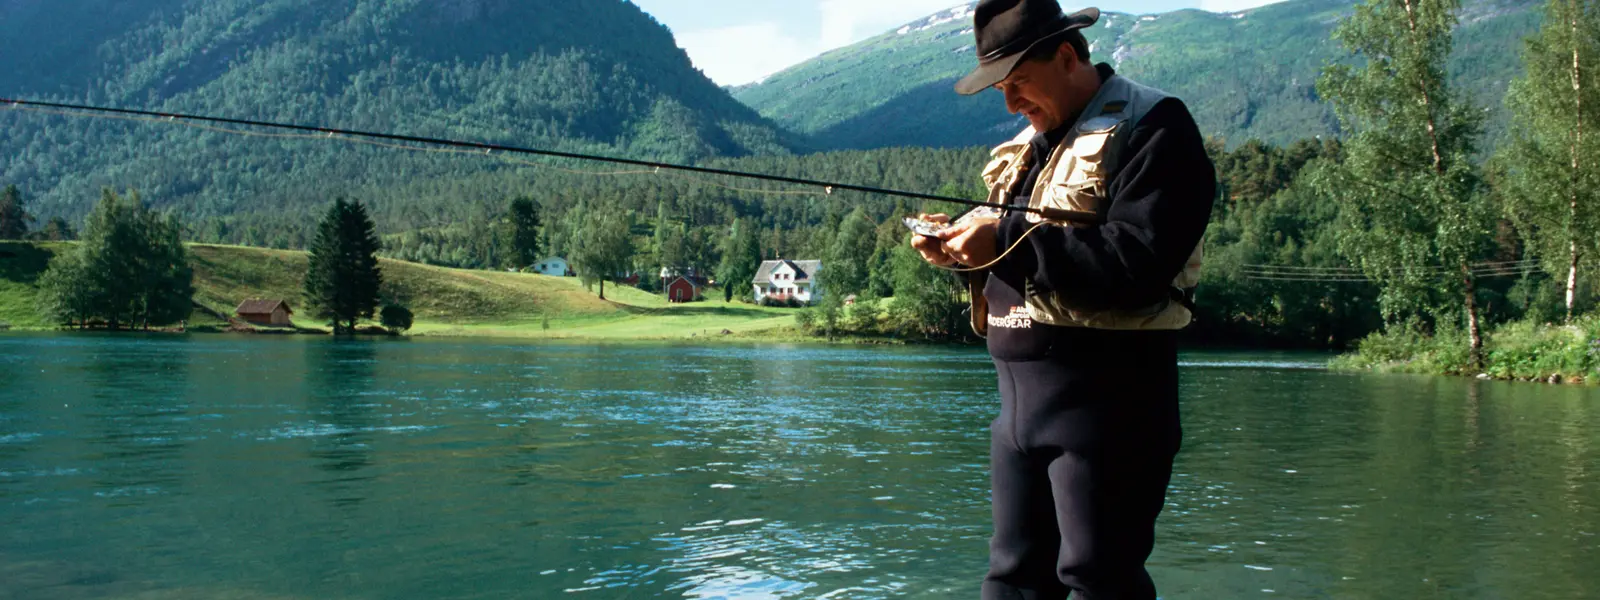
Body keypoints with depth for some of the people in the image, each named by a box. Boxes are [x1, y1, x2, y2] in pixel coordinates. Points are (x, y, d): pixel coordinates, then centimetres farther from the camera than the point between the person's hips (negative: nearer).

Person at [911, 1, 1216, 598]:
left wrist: (1007, 239, -21)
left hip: (1103, 395, -8)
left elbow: (1139, 262, -21)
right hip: (1020, 391, 8)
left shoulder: (1151, 128, -8)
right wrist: (960, 244, 2)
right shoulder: (1031, 142, 19)